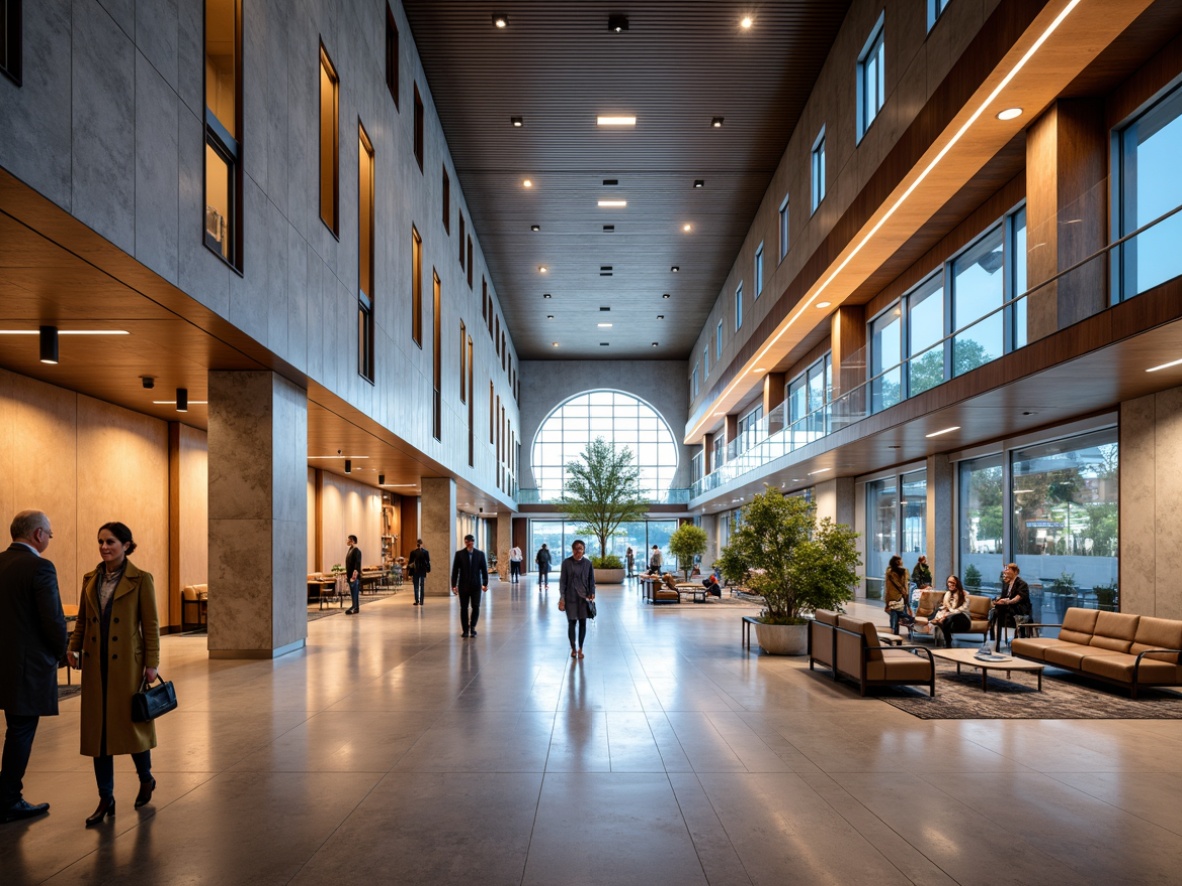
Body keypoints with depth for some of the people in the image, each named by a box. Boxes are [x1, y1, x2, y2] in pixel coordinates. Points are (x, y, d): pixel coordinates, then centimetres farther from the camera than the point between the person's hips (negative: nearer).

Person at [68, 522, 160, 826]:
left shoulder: (141, 579, -6)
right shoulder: (90, 579, 8)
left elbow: (150, 625, -6)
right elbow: (82, 620, 13)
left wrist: (151, 664, -9)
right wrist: (73, 648, -3)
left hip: (127, 664, -5)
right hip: (95, 665, 5)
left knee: (132, 724, 5)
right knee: (97, 729, 6)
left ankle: (146, 778, 30)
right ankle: (106, 799, 16)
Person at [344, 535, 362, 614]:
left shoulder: (356, 550, -14)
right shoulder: (350, 549, 16)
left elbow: (357, 563, -21)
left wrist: (356, 572, -30)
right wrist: (347, 572, 25)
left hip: (354, 575, -10)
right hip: (350, 574, 10)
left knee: (355, 591, -9)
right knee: (352, 592, 14)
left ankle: (356, 608, -9)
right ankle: (354, 606, 20)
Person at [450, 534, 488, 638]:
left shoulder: (480, 554, 2)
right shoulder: (459, 554, 0)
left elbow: (484, 569, 4)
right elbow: (455, 570, 1)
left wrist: (485, 584, -1)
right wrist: (454, 585, -3)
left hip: (476, 585, 0)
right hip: (463, 585, 0)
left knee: (476, 607, -4)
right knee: (464, 608, 4)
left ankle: (472, 627, 11)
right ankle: (465, 630, 12)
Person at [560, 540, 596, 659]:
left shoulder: (588, 563, 2)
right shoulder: (566, 563, -3)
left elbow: (591, 580, 7)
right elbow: (562, 580, -2)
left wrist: (592, 593, -7)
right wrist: (562, 597, -7)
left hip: (584, 596, 2)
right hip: (571, 597, -1)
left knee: (583, 622, 4)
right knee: (572, 622, 1)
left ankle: (580, 649, 17)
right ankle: (573, 648, 17)